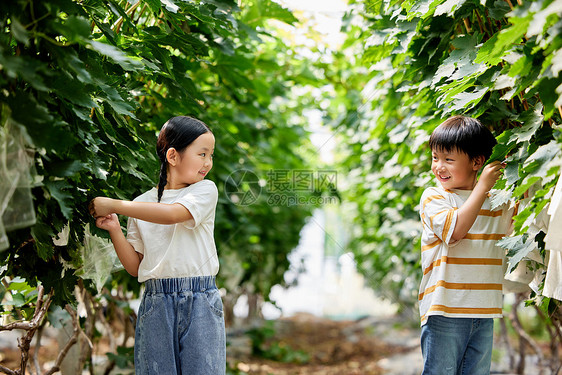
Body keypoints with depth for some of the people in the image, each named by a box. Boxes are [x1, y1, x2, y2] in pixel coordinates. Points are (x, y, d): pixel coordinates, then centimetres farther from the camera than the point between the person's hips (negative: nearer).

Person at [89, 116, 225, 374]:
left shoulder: (205, 190, 3)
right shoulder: (142, 203, 9)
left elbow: (173, 214, -18)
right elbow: (135, 267, 10)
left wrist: (114, 205, -14)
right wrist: (114, 229, -4)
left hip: (201, 304, -1)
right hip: (156, 306, 2)